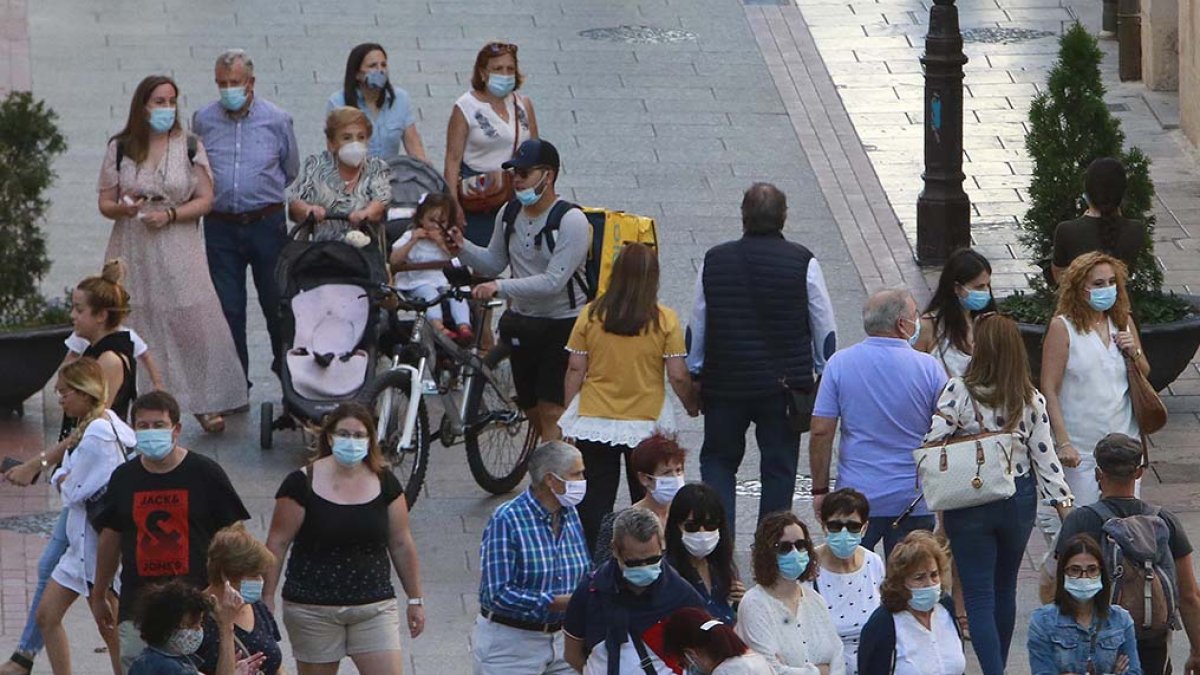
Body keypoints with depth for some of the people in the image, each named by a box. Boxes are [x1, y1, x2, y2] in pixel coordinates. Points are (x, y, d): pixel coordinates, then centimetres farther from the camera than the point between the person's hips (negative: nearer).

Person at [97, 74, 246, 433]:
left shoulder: (190, 147, 2)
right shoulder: (120, 148, 4)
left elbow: (205, 199, 1)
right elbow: (105, 202, 8)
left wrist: (170, 215, -13)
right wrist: (123, 208, -15)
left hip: (179, 254, -1)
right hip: (133, 252, 1)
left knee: (193, 325, -5)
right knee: (133, 329, 0)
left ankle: (205, 404, 3)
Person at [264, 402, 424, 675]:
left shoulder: (384, 483, 3)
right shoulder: (302, 483, -6)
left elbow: (401, 545, 10)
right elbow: (277, 544, -3)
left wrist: (415, 599, 12)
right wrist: (266, 598, -6)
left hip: (374, 606, 2)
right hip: (313, 609, -2)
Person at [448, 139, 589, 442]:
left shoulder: (571, 220, -18)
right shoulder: (509, 214, 3)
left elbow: (553, 281, -25)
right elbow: (494, 263, 14)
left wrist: (500, 288, -31)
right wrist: (462, 247, -6)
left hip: (563, 323, -7)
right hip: (522, 321, 7)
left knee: (551, 412, -12)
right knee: (531, 408, 14)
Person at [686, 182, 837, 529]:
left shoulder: (714, 260, -2)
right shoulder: (802, 262, -8)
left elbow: (697, 325, 6)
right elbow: (825, 327, -2)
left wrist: (695, 373, 17)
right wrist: (824, 376, 12)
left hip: (724, 383, 1)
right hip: (785, 384, -1)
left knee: (718, 459, 14)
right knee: (778, 466, 8)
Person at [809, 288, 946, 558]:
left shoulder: (840, 364, -5)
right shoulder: (929, 368, -7)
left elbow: (821, 432, -5)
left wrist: (820, 490, 4)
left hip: (857, 496, 0)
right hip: (914, 502, 0)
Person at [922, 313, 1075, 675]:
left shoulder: (957, 391, -14)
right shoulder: (1031, 400, -5)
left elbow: (933, 443, -14)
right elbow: (1045, 455, -3)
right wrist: (1063, 501, 5)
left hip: (969, 503, -4)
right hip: (1018, 501, 4)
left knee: (979, 595, 1)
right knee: (1005, 588, 20)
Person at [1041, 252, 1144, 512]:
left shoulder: (1123, 322, 8)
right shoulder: (1063, 327, -8)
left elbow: (1144, 375, 20)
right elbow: (1049, 390, -10)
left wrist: (1134, 353, -3)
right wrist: (1062, 442, -16)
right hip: (1082, 448, -5)